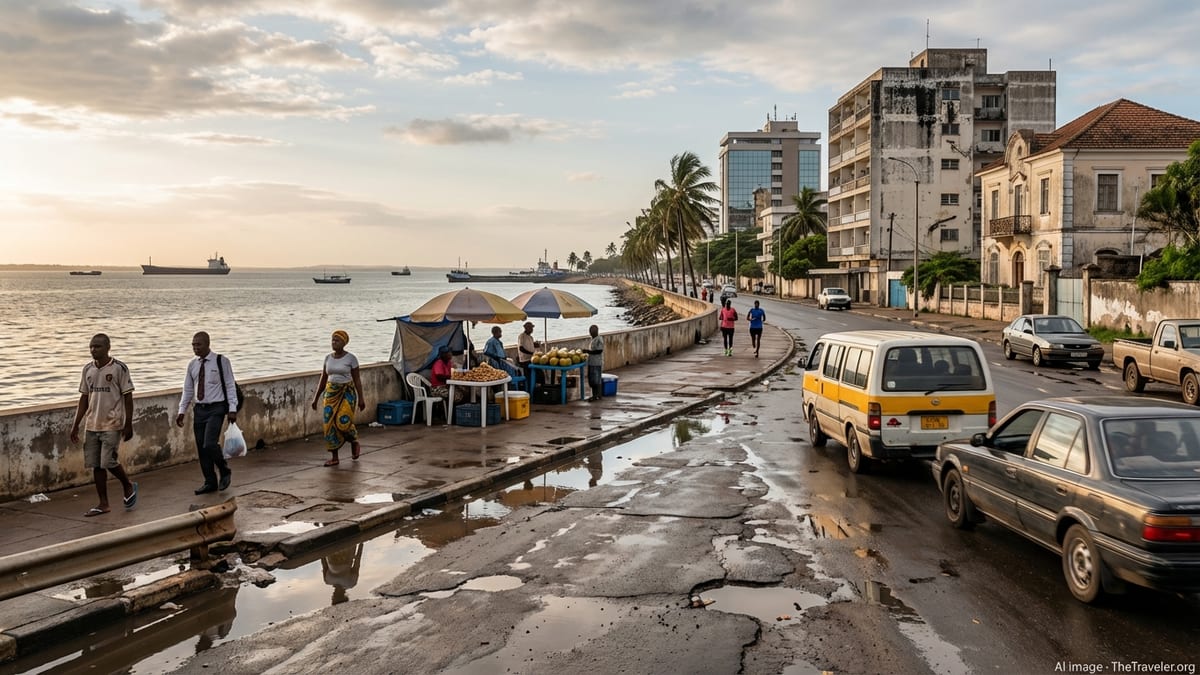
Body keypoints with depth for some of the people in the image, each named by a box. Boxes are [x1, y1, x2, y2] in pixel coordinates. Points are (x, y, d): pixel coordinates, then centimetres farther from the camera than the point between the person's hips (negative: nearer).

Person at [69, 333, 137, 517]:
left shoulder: (119, 368, -8)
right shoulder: (88, 369, 8)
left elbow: (127, 397, -6)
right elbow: (84, 398, 14)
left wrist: (128, 424, -10)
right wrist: (76, 425, 11)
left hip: (112, 424, -6)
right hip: (91, 424, 6)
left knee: (108, 461, -11)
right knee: (95, 465, 6)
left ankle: (128, 486, 17)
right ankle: (103, 504, 15)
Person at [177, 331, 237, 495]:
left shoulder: (221, 361, -5)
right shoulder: (192, 364, 10)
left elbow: (230, 386, -4)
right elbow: (188, 390, 15)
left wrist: (232, 409, -10)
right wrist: (182, 411, 9)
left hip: (216, 409, -5)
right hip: (199, 409, 6)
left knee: (210, 444, -17)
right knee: (201, 448, 6)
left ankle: (225, 472, 8)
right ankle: (210, 483, 18)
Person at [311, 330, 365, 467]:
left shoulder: (351, 358, -5)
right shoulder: (328, 358, 8)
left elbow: (357, 380, -4)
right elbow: (323, 379, 12)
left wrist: (361, 399, -6)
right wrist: (316, 398, 11)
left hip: (347, 393, -5)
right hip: (331, 393, 5)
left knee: (343, 422, -16)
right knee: (329, 423, -2)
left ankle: (354, 442, 16)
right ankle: (334, 457, 7)